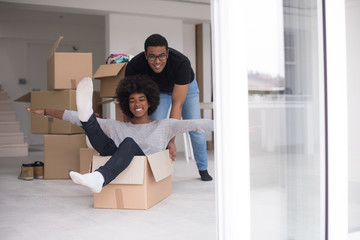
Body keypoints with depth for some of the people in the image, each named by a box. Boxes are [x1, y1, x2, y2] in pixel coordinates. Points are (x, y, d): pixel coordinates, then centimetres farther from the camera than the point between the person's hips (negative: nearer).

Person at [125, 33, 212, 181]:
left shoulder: (182, 63, -43)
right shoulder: (134, 66, -36)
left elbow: (177, 104, -42)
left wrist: (171, 141, -43)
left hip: (185, 86, -1)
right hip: (159, 90, 2)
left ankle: (203, 169, 16)